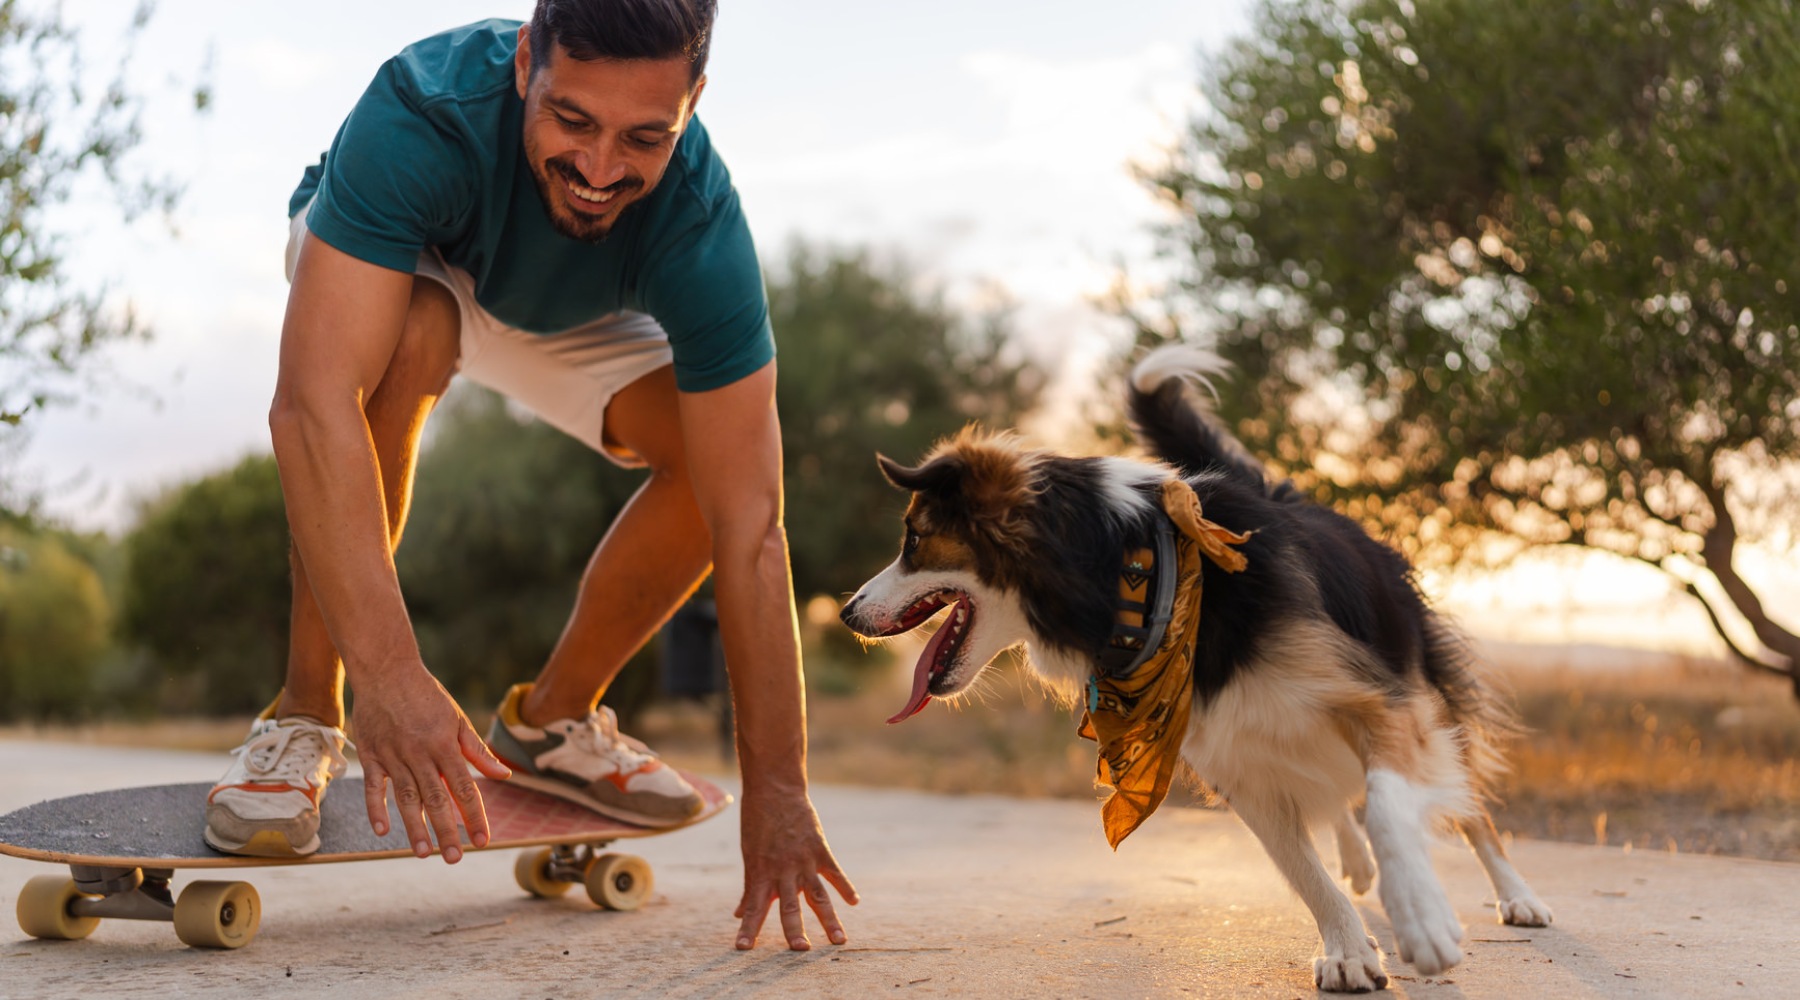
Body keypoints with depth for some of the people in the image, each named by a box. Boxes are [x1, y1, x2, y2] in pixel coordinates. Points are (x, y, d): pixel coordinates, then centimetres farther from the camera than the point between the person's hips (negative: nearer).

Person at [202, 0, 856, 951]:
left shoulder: (700, 226, -36)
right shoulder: (422, 115, -44)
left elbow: (748, 530, -35)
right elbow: (314, 404, -52)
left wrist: (776, 791, -36)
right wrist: (387, 672, -61)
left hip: (562, 311, 3)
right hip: (376, 261, -2)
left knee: (723, 456, -19)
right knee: (413, 340, -37)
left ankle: (552, 716, 5)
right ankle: (305, 712, -21)